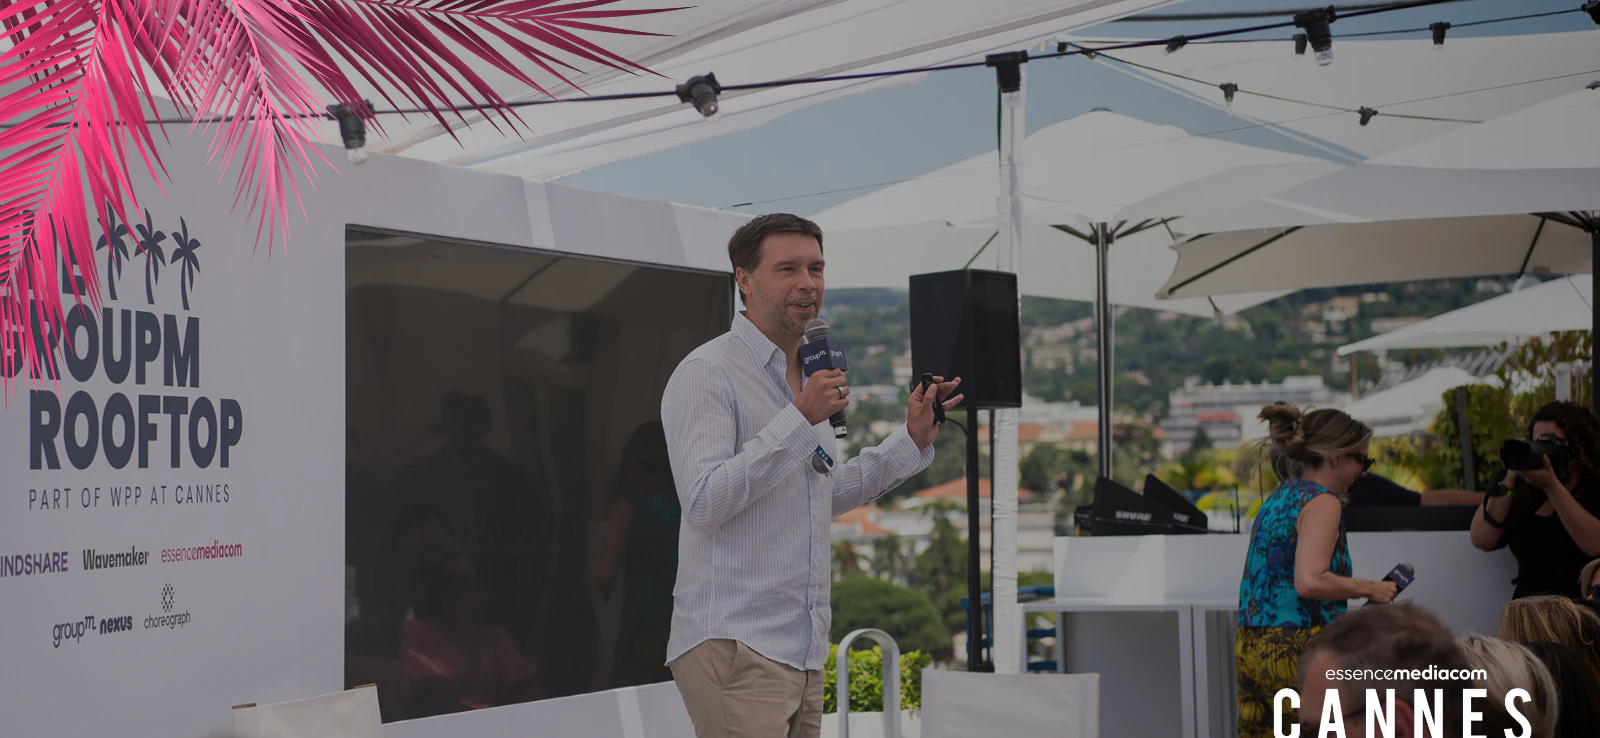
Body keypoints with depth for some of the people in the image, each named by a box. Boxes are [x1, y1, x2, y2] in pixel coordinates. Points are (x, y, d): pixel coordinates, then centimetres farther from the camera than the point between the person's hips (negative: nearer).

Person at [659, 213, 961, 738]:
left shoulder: (806, 376, 19)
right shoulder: (706, 374, -8)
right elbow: (704, 502, -20)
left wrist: (912, 438, 23)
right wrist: (801, 419, -21)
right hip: (732, 643, -8)